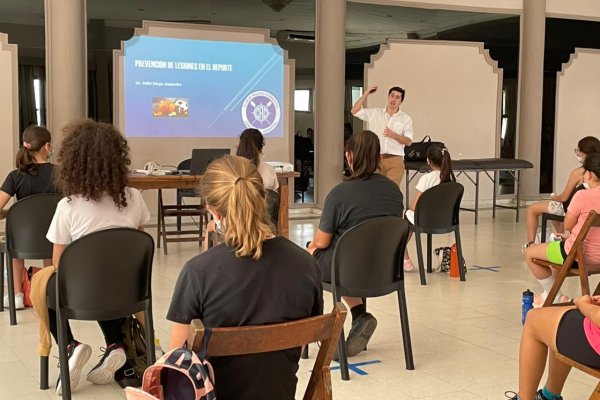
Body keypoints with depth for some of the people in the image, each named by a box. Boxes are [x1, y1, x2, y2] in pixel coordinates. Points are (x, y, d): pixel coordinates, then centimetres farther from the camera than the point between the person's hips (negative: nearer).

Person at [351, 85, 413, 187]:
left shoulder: (405, 119, 6)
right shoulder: (375, 113, 9)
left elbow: (409, 141, -1)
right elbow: (354, 111, 1)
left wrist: (394, 135, -19)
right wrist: (366, 94, -2)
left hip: (395, 160, -1)